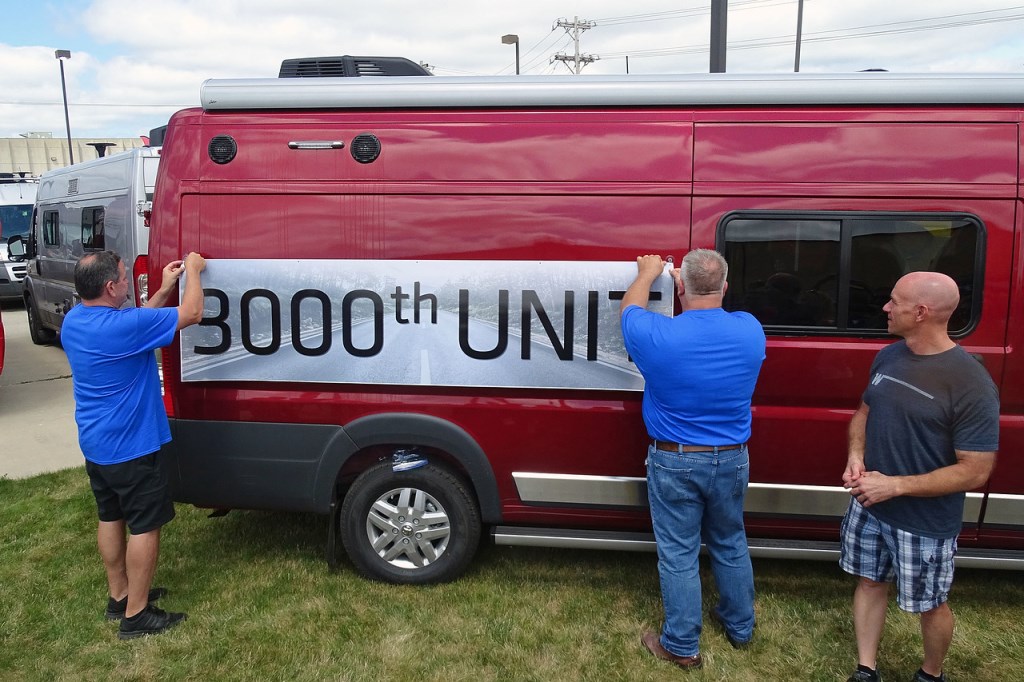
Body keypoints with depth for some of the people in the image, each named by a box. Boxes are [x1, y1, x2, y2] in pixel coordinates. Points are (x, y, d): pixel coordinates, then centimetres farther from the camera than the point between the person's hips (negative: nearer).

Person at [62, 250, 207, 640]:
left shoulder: (73, 321, 2)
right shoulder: (121, 326, -26)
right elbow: (192, 314, -19)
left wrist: (164, 290, 12)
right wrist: (193, 272, -4)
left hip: (95, 444, 9)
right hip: (129, 447, -9)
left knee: (111, 517, 20)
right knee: (145, 526, 2)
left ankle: (119, 596, 34)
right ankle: (135, 615, 11)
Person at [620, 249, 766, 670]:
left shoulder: (658, 336, -21)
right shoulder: (750, 331, -11)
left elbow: (629, 309, 3)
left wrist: (647, 274, 20)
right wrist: (698, 290, 27)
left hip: (674, 463, -4)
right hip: (731, 461, 4)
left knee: (679, 555, 10)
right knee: (730, 545, 22)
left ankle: (682, 647, 23)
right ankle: (740, 628, 41)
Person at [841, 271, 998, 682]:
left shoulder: (971, 384, -23)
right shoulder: (887, 357, -1)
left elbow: (975, 472, -21)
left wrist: (894, 485, -23)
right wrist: (856, 456, -7)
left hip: (925, 523, -6)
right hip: (868, 506, 6)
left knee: (929, 604, 15)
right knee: (870, 583, 18)